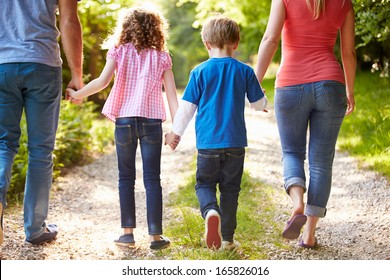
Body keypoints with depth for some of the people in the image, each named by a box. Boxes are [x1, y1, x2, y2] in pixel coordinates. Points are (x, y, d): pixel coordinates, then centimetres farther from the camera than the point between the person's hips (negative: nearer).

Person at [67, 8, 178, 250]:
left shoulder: (119, 51, 4)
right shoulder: (162, 56, 6)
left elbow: (103, 81, -8)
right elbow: (171, 93, 0)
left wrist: (78, 94, 6)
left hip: (124, 120, 0)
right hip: (152, 121, 0)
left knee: (126, 177, 10)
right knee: (152, 179, 3)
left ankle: (128, 232, 10)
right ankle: (156, 235, 3)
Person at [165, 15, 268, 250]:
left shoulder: (200, 72, -2)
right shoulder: (245, 71, 0)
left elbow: (187, 107, 2)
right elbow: (259, 103, 9)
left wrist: (176, 132, 15)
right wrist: (264, 104, 33)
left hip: (207, 143, -1)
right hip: (235, 142, 1)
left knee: (204, 184, 13)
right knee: (230, 188, 11)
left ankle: (210, 211, -19)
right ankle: (227, 238, 14)